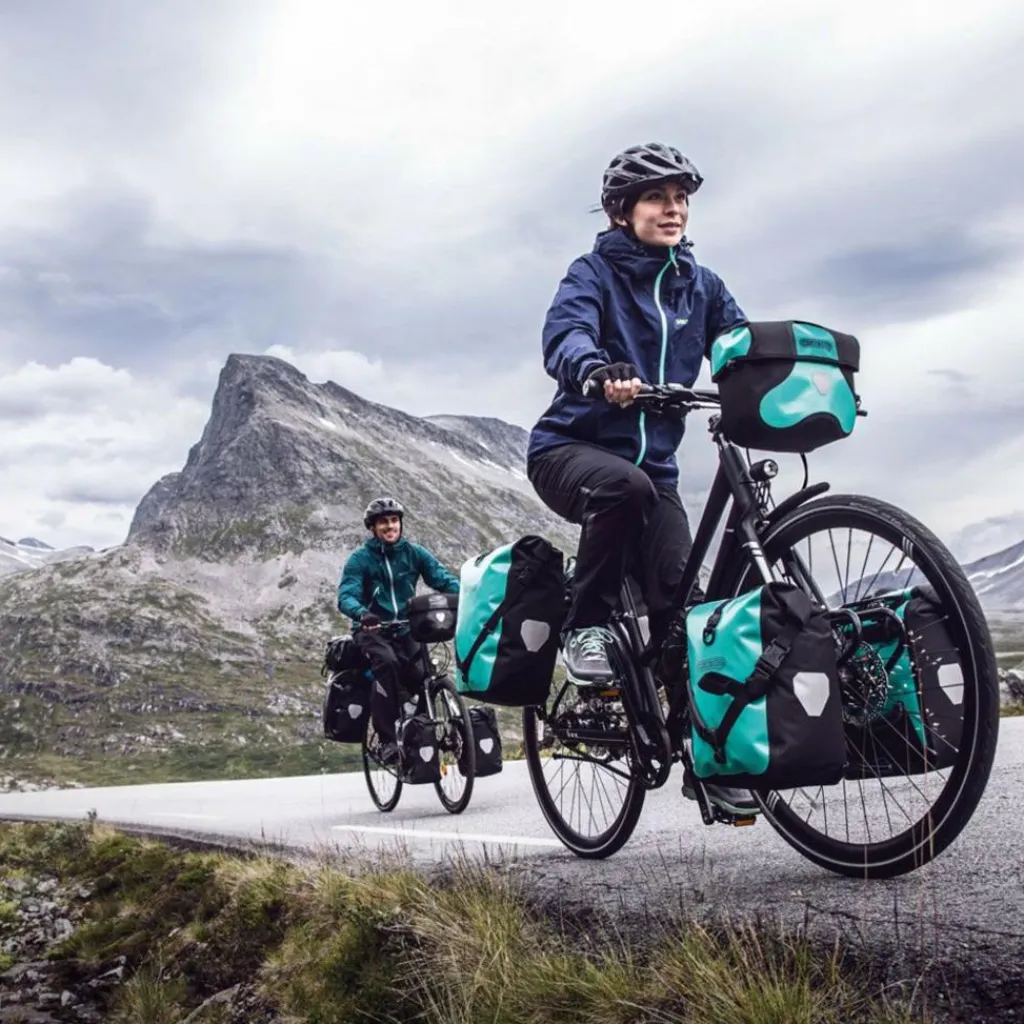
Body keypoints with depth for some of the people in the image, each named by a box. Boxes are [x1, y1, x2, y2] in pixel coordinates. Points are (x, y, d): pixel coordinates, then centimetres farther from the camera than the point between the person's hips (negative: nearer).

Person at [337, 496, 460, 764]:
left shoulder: (414, 553, 4)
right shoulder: (360, 558, -4)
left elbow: (443, 578, -7)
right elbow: (346, 596, -17)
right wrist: (361, 613, -41)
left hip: (406, 629, 3)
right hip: (372, 630, -3)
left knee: (420, 674, -22)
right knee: (387, 663, -33)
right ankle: (387, 740, -30)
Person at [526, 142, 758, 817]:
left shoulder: (701, 286, 11)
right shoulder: (595, 271, -4)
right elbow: (564, 334, -24)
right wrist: (599, 372, -47)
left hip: (653, 461, 4)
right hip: (570, 448, -4)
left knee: (682, 599, -9)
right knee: (624, 486, -39)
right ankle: (586, 627, -18)